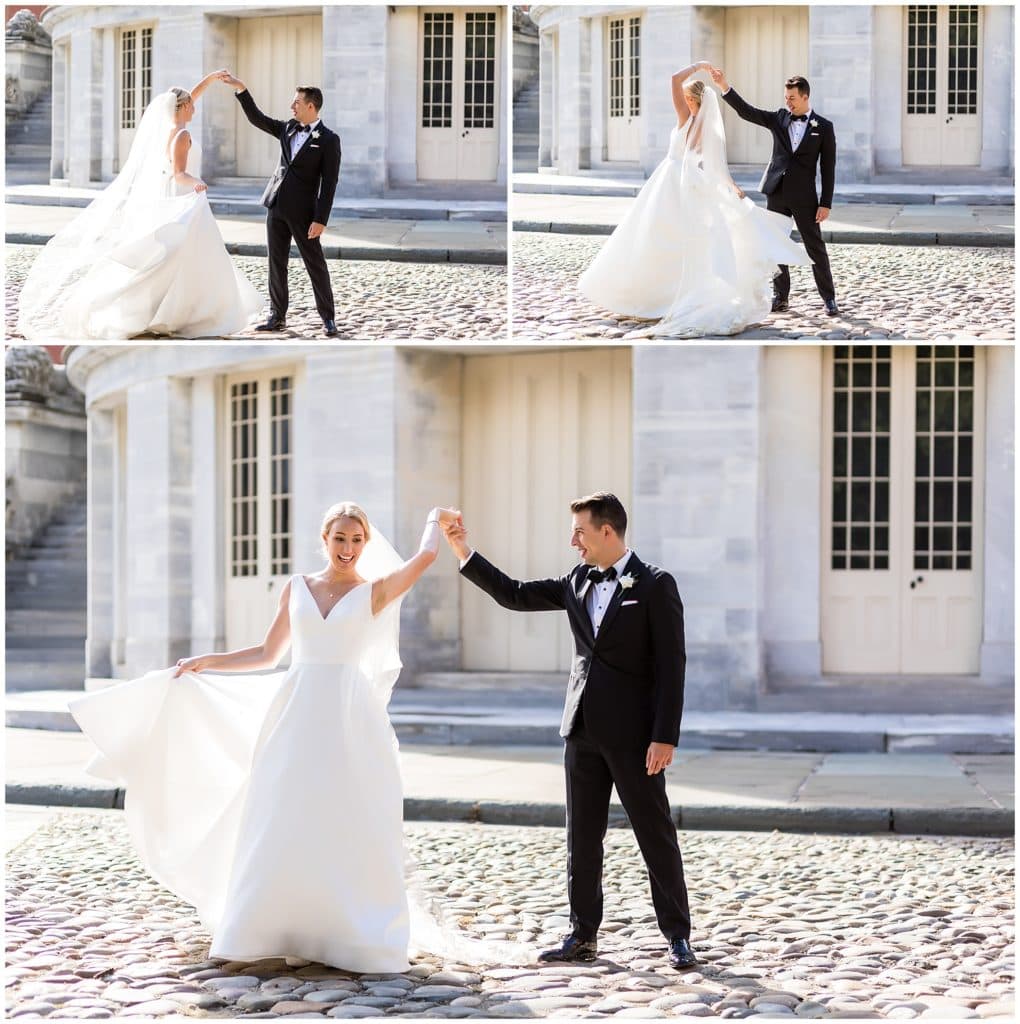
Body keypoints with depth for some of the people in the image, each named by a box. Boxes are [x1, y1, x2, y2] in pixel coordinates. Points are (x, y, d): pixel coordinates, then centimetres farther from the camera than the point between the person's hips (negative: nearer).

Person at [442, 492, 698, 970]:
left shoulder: (655, 585, -9)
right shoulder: (578, 581, 10)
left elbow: (670, 666, -12)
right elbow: (514, 595, 15)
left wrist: (665, 737, -17)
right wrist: (464, 552, 6)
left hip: (633, 733, -6)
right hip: (583, 729, 6)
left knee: (656, 835, 0)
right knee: (582, 838, 8)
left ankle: (678, 936, 7)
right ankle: (583, 936, 15)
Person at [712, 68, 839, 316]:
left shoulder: (823, 127, -3)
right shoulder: (779, 118, 6)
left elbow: (828, 168, -3)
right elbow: (746, 111, -1)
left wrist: (826, 203, -8)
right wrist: (723, 85, -13)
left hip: (804, 197, -4)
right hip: (777, 193, 4)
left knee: (816, 247, -1)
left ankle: (829, 298, 7)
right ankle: (781, 297, 15)